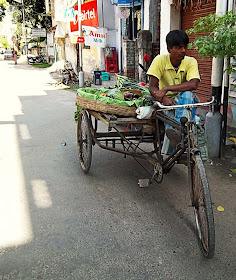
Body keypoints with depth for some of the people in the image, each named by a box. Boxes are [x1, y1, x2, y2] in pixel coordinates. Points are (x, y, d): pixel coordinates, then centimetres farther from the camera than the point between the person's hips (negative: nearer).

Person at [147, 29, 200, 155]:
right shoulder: (160, 60, -8)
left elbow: (193, 84, -26)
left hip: (187, 102, 0)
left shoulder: (191, 62, -9)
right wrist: (163, 98, -34)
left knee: (187, 94, -34)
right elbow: (152, 87, -13)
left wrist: (166, 89, -32)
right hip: (167, 101, 0)